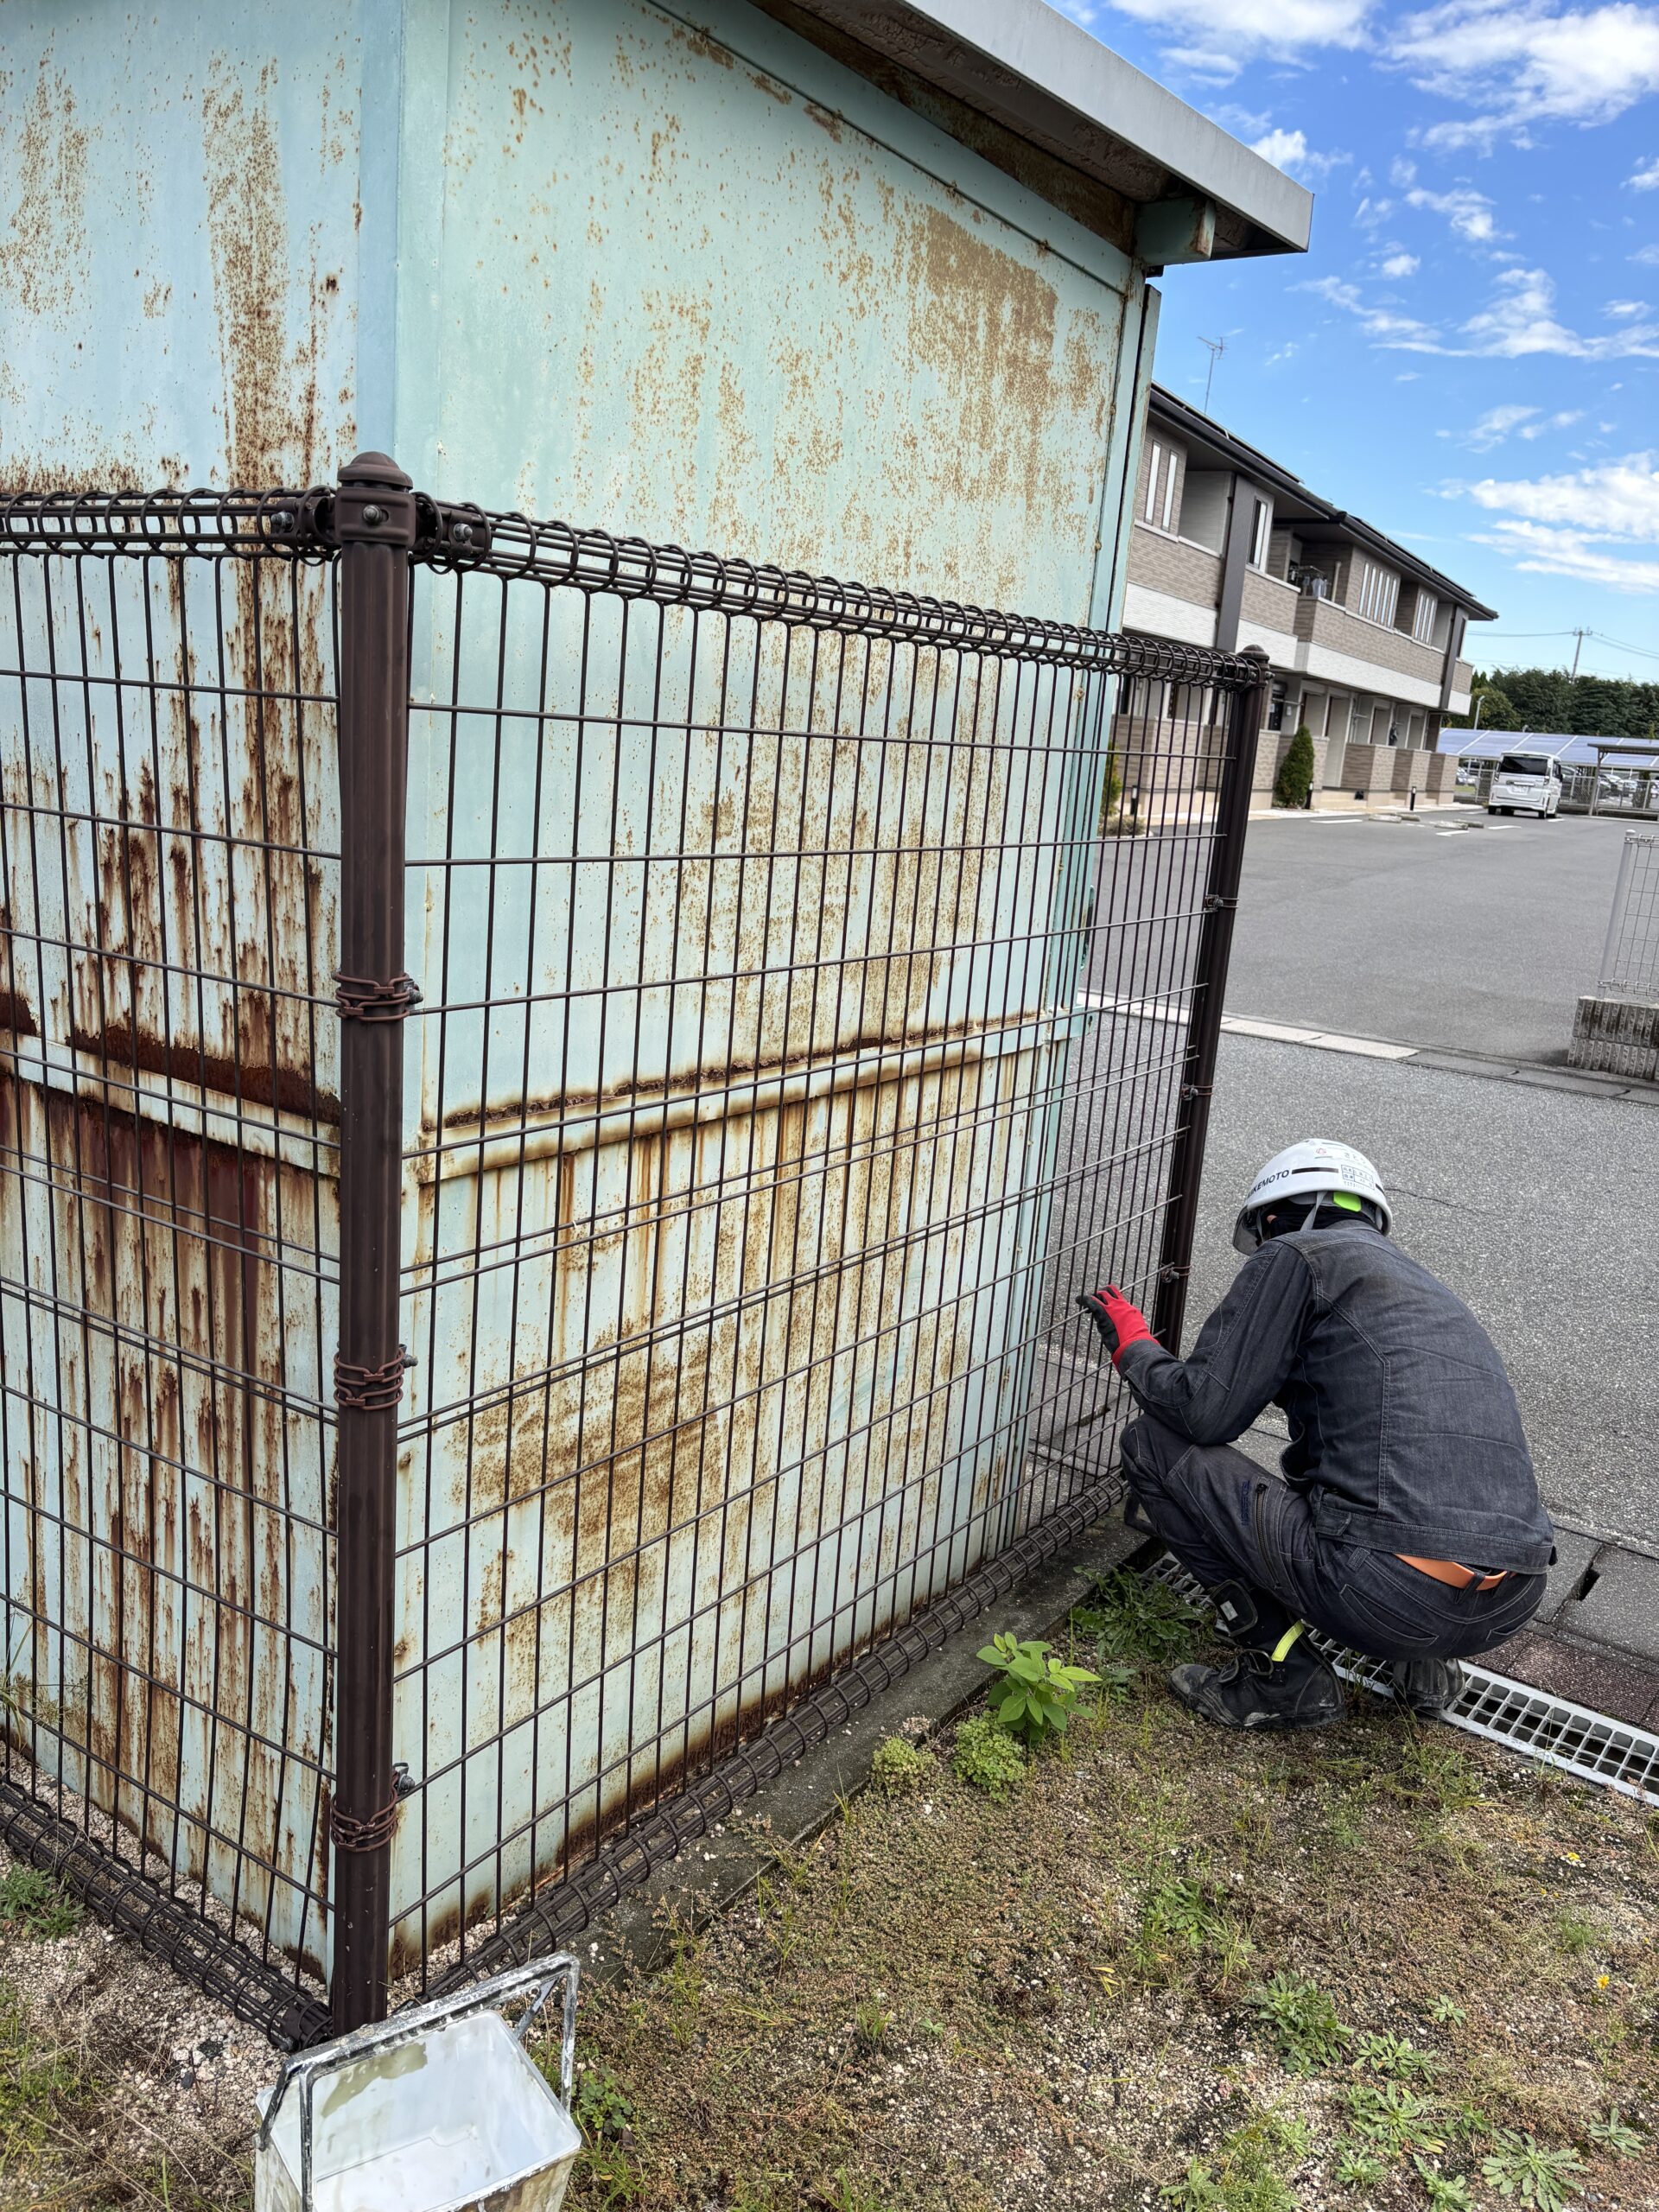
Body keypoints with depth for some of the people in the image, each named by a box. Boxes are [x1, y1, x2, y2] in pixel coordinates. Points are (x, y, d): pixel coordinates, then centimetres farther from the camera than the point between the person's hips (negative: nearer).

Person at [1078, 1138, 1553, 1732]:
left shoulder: (1294, 1256, 2)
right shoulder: (1431, 1290, 27)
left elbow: (1206, 1410, -5)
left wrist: (1133, 1345, 15)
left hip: (1388, 1596, -9)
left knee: (1153, 1446, 5)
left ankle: (1284, 1676, 7)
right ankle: (1423, 1662, 19)